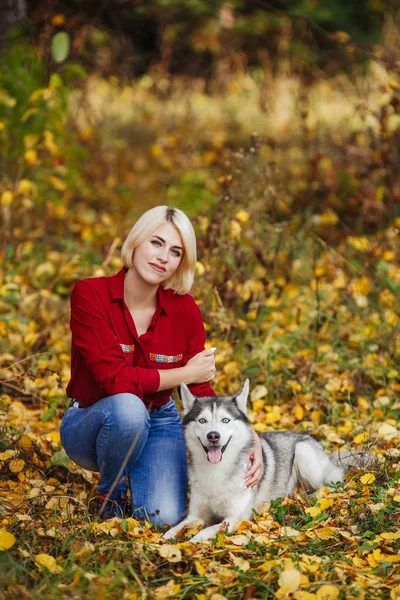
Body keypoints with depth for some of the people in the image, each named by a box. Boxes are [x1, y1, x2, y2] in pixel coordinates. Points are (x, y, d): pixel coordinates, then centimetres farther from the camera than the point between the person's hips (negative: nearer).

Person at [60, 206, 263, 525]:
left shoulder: (185, 309, -9)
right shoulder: (90, 294, -19)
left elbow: (201, 393, -3)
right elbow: (114, 378, -25)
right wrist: (187, 373, -17)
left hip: (159, 424, 3)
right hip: (92, 423, -2)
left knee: (164, 518, -22)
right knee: (128, 408, -37)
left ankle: (139, 475, 15)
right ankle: (111, 493, -6)